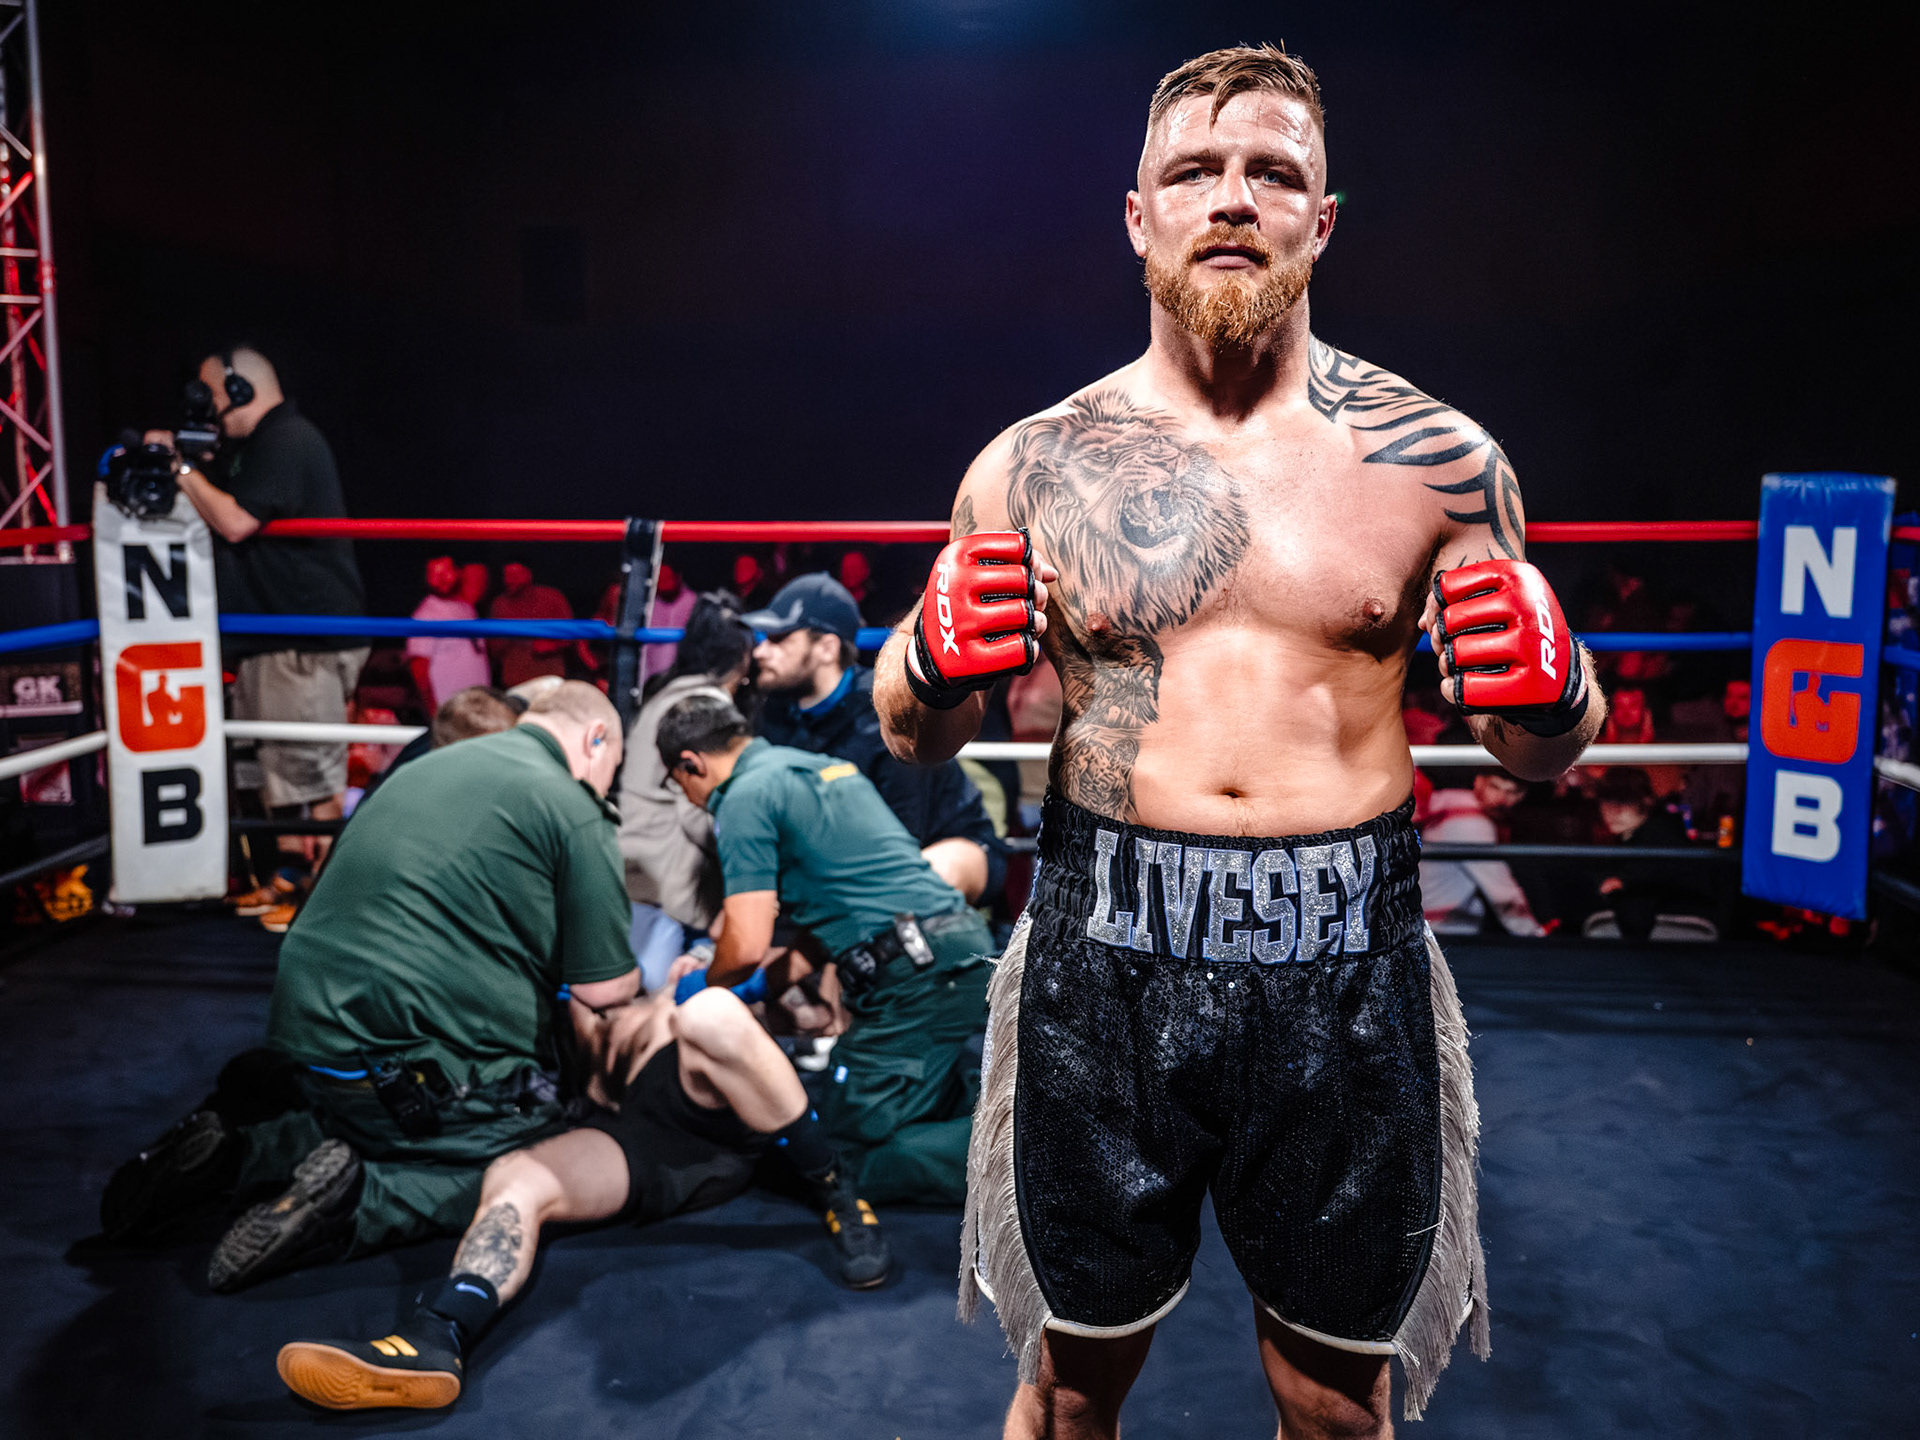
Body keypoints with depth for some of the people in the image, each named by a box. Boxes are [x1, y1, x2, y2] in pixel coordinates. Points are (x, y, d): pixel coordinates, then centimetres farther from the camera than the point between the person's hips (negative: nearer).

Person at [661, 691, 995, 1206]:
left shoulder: (745, 797, -4)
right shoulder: (826, 764, 23)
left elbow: (747, 948, -9)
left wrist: (709, 982, 13)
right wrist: (800, 963, 34)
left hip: (917, 978, -9)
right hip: (969, 944, 9)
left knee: (850, 1161, -2)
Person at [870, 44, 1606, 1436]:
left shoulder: (1438, 458, 0)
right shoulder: (1032, 464, 1)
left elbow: (1543, 754, 8)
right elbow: (913, 735, 8)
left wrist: (1550, 693, -14)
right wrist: (935, 669, -14)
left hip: (1346, 970, 1)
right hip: (1102, 959, 0)